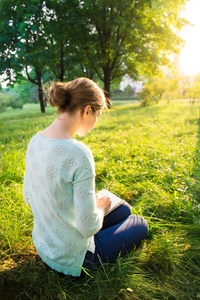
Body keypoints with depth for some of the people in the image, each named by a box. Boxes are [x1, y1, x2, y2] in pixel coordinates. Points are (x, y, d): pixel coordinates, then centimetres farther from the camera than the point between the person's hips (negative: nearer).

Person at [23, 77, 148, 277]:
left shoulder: (35, 141, -7)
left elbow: (28, 196, 5)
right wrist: (100, 208, -4)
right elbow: (88, 227, -27)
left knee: (124, 210, 22)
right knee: (140, 224, 16)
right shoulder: (78, 153, -32)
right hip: (71, 258, -7)